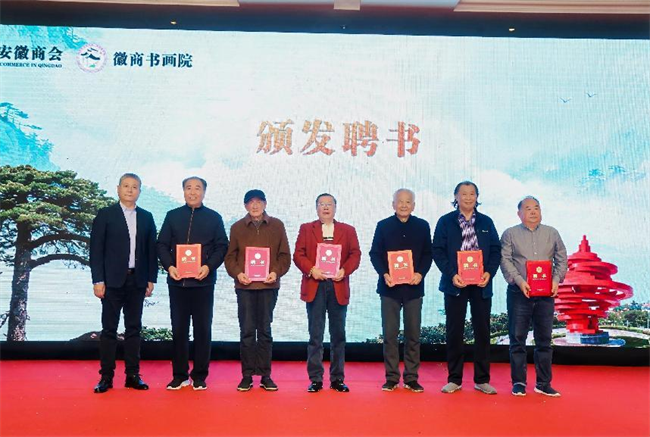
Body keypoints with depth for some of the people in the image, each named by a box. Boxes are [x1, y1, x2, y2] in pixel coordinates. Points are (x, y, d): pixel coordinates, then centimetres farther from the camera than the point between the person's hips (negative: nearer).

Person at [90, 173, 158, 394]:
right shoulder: (105, 215, 1)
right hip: (112, 280, -3)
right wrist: (98, 280, -9)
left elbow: (151, 250, 10)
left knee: (134, 328, 7)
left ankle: (133, 375, 13)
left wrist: (151, 279, 5)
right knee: (109, 328, 2)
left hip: (137, 281, 3)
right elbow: (96, 249, -3)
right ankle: (106, 376, 9)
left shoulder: (146, 217, 10)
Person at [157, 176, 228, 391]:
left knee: (203, 329, 4)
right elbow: (162, 245, 7)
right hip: (177, 281, 1)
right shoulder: (172, 216, 10)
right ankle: (180, 375, 17)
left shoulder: (214, 218, 6)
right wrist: (169, 266, -10)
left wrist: (209, 266, -13)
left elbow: (222, 246, 2)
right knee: (179, 329, 6)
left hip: (203, 282, -1)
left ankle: (200, 376, 14)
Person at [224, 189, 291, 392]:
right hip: (244, 285, 0)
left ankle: (265, 376, 13)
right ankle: (247, 375, 12)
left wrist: (276, 272, -9)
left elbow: (285, 255, 6)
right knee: (247, 331, 3)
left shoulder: (277, 226, 6)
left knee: (265, 330, 6)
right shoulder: (237, 227, 7)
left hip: (268, 285, 0)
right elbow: (230, 256, 7)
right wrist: (237, 273, -10)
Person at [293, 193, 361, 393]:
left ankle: (337, 378, 15)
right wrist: (311, 269, -14)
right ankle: (315, 379, 8)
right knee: (315, 335, 2)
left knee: (338, 334, 6)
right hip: (315, 286, -1)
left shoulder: (348, 230, 12)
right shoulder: (306, 229, 10)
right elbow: (298, 254, 2)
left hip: (338, 287, 1)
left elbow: (355, 255, 4)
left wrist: (344, 270, -13)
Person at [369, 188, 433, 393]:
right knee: (390, 333, 1)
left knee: (413, 334, 4)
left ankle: (411, 378, 14)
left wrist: (421, 273, -10)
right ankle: (392, 378, 11)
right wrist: (384, 274, -12)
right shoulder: (383, 226, 5)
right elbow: (374, 254, 3)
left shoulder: (422, 226, 8)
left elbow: (427, 254, 7)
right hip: (390, 287, -1)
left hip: (413, 287, 1)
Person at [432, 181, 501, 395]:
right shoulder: (445, 221, 3)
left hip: (481, 284, 2)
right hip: (455, 283, -2)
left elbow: (496, 250, 8)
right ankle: (454, 379, 14)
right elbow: (438, 251, -3)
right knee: (454, 331, 3)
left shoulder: (486, 222, 10)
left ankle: (482, 379, 17)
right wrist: (451, 275, -14)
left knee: (482, 331, 6)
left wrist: (489, 273, -8)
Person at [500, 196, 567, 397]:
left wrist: (556, 279, -5)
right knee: (518, 339, 1)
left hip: (546, 293, 3)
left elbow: (561, 259, 11)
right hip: (519, 292, -2)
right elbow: (506, 261, -4)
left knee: (544, 339, 7)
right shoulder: (510, 234, 4)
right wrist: (519, 281, -17)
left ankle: (543, 383, 16)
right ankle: (518, 382, 9)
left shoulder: (552, 233, 13)